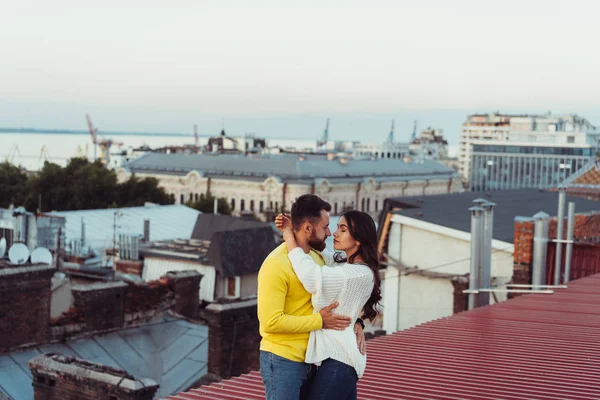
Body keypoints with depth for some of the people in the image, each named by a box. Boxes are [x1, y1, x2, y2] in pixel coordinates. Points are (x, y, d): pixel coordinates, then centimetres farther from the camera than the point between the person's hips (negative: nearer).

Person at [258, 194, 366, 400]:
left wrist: (354, 321, 0)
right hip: (282, 361, -8)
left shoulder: (317, 257, 6)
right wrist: (319, 321, -19)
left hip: (309, 359, 8)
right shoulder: (276, 265, -19)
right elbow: (271, 321, -23)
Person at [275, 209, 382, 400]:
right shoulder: (340, 263, 10)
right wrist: (292, 228, 2)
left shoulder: (362, 275, -18)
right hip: (337, 355, 9)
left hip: (338, 358, -9)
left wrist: (289, 238, -17)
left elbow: (313, 277, -29)